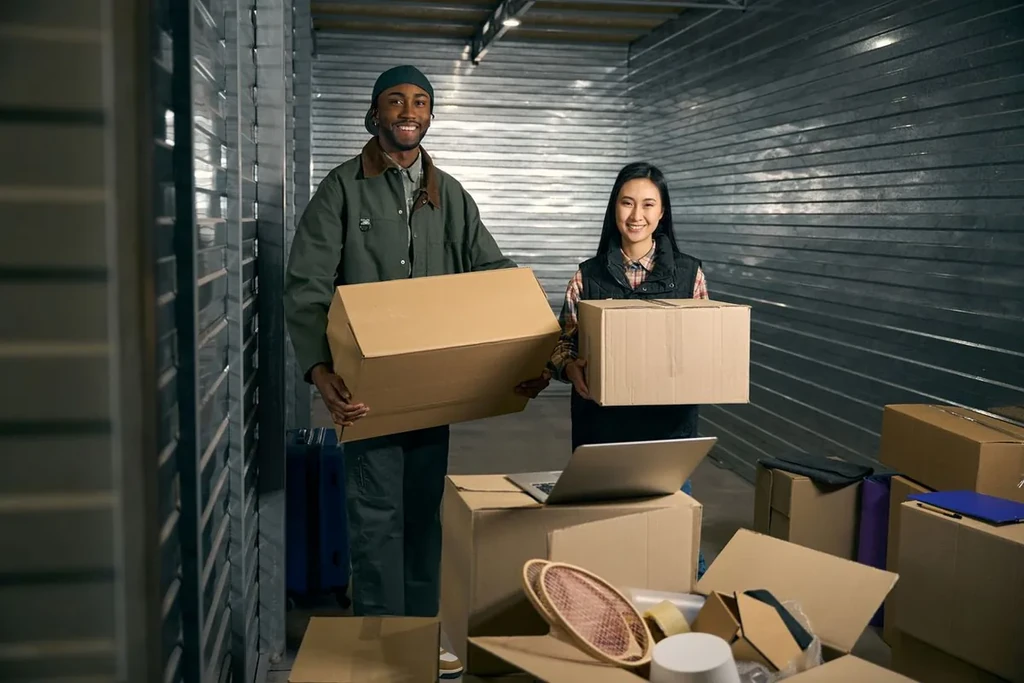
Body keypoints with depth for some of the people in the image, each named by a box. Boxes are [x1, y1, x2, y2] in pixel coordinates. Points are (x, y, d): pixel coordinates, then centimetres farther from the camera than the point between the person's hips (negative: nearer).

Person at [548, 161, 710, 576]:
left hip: (669, 421, 0)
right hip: (602, 422, 0)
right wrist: (572, 369, -19)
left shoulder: (689, 272, 4)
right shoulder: (588, 275, 3)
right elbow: (563, 343, 2)